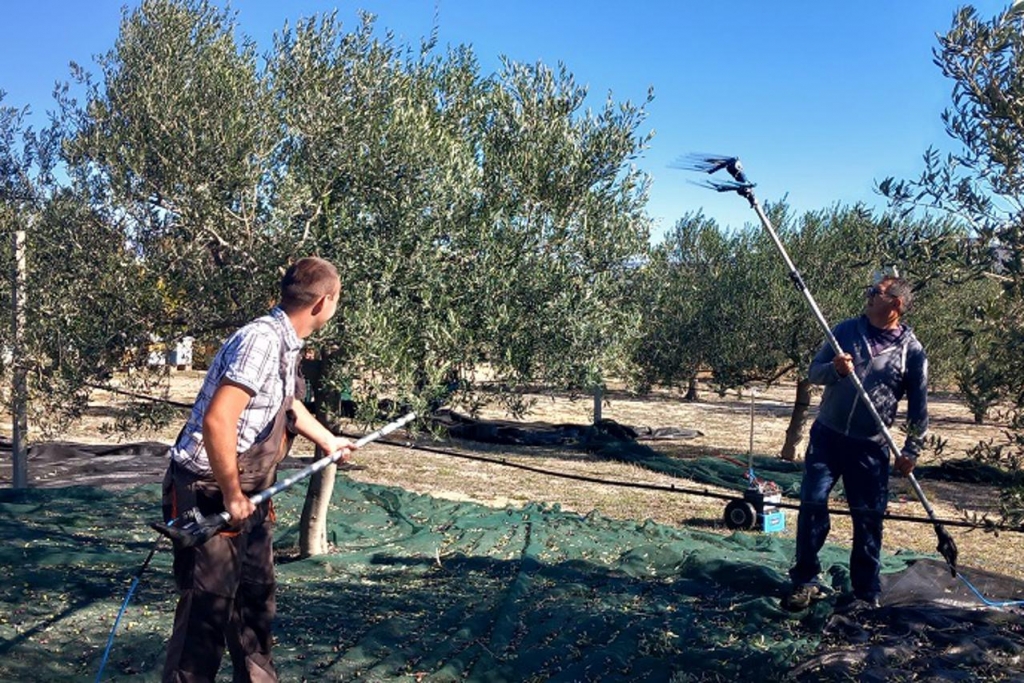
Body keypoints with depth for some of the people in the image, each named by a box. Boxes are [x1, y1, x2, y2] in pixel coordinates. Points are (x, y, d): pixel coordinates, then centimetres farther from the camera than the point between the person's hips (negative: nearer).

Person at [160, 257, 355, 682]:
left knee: (255, 601, 20)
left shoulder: (285, 343, 8)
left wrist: (328, 442, 42)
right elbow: (217, 421, -31)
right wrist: (231, 497, -22)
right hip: (208, 496, -10)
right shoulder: (262, 340, -23)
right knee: (207, 611, 0)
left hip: (245, 497, 10)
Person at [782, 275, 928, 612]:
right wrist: (835, 369, -19)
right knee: (812, 505, -1)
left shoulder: (911, 350, -3)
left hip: (870, 446, -2)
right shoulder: (847, 330, 2)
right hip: (827, 435, 2)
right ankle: (806, 582, 12)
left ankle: (866, 592, 18)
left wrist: (911, 450, 1)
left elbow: (918, 405, 3)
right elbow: (814, 371, 3)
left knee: (868, 518, 4)